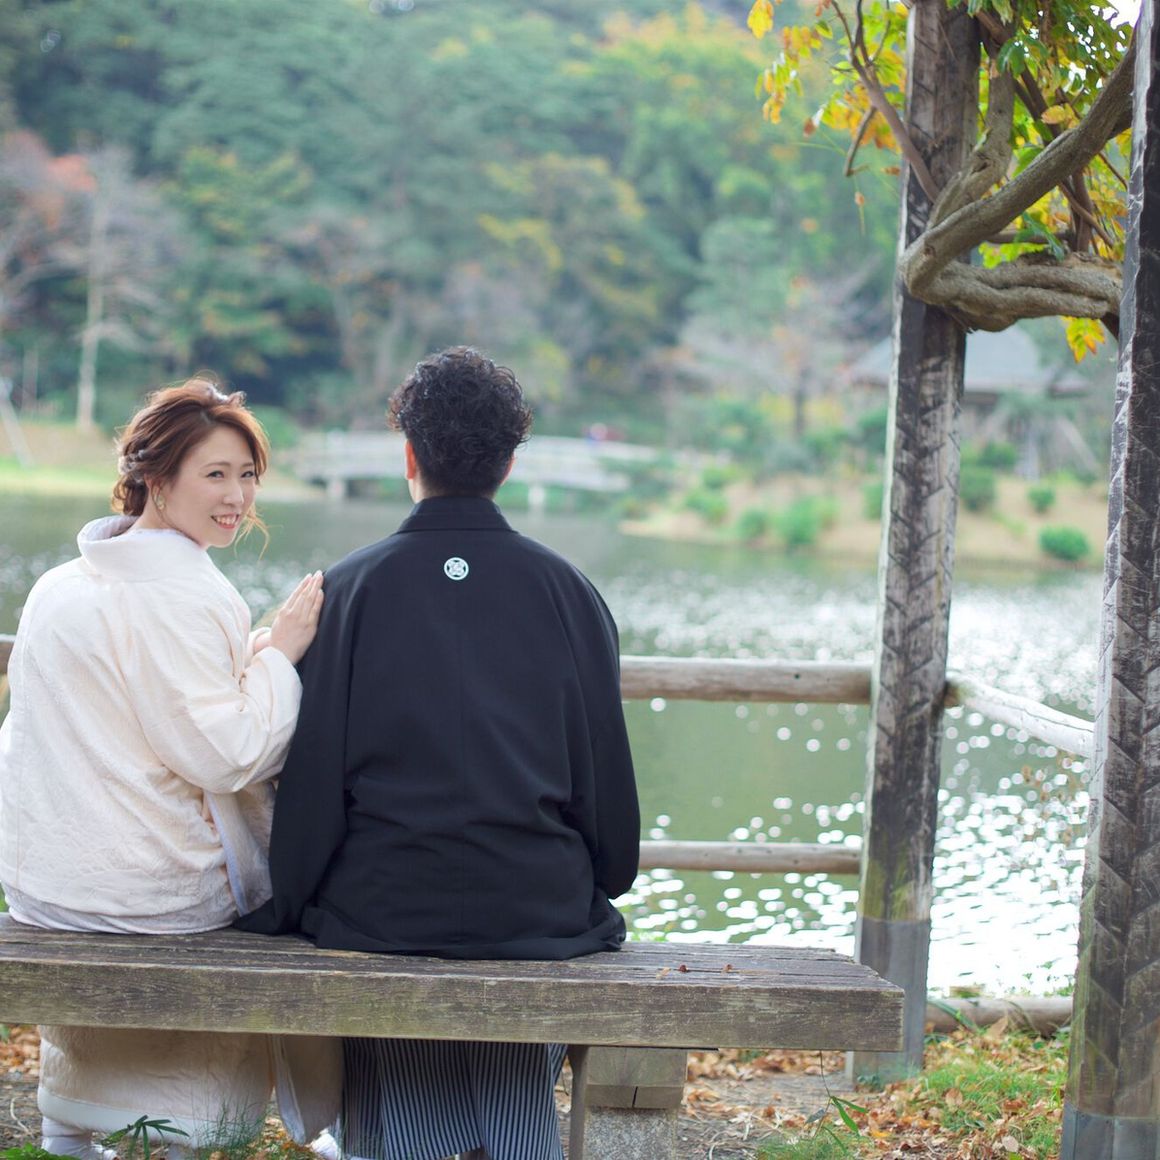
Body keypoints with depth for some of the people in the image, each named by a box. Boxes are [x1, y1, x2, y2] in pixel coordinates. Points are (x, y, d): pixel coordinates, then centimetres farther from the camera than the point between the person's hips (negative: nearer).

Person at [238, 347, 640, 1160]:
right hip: (537, 913, 2)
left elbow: (311, 774, -3)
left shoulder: (351, 589, -4)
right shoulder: (566, 591, 1)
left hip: (379, 912, -1)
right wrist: (601, 895, 19)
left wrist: (286, 909, 9)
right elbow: (605, 767, 6)